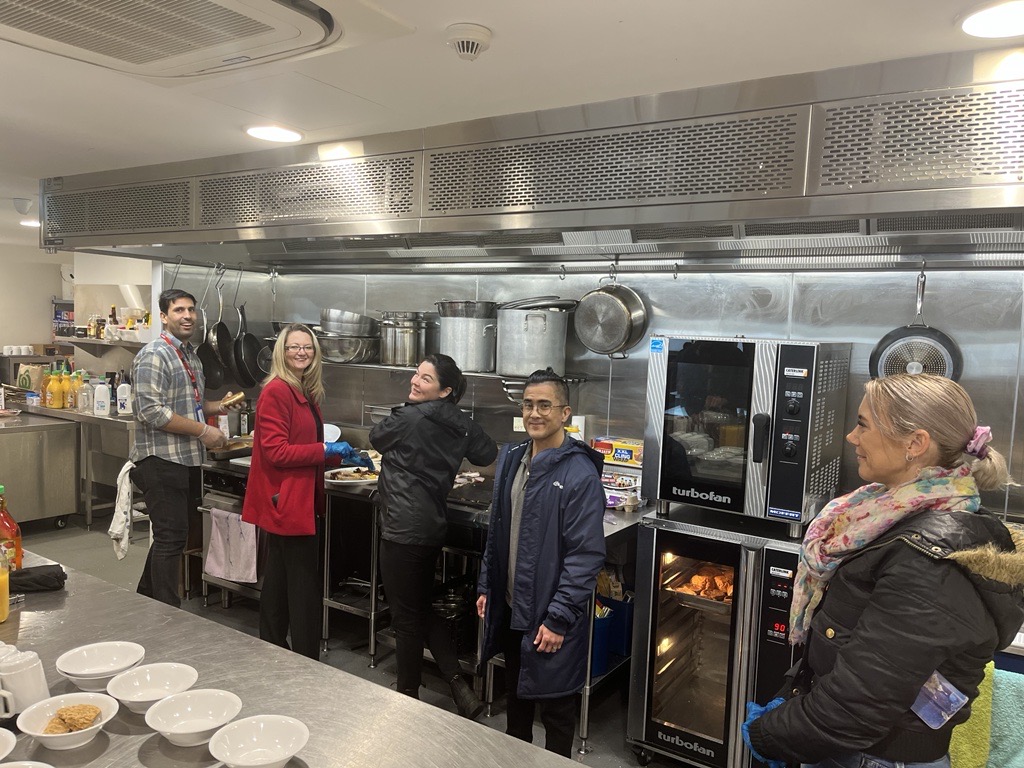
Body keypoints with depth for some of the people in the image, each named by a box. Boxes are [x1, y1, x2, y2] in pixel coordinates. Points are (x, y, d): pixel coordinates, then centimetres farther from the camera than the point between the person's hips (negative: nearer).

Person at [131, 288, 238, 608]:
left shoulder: (191, 355, 16)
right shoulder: (153, 355, -13)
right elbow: (151, 412, -22)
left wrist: (217, 407, 8)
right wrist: (203, 431, -19)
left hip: (188, 461, 9)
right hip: (161, 461, -9)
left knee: (172, 536, 17)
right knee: (171, 538, -4)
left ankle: (146, 599, 33)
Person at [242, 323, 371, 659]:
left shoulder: (306, 393, 14)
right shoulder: (276, 392, -15)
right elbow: (275, 451, -21)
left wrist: (343, 456, 12)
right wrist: (325, 450, -21)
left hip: (301, 502, 10)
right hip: (286, 502, -10)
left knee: (279, 579, 20)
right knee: (305, 590, -4)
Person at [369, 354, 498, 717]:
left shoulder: (409, 418, -16)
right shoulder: (461, 424, 4)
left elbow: (376, 437, 3)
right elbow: (489, 455, 19)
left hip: (404, 529, -8)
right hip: (433, 526, 8)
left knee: (406, 616, 7)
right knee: (423, 608, 21)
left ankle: (408, 696, 22)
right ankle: (461, 687, 16)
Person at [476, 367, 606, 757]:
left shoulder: (579, 474, -19)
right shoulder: (511, 459, 3)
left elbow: (586, 556, -20)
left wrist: (558, 619, -20)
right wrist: (486, 587, 11)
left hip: (550, 619, -7)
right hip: (509, 609, 7)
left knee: (554, 708, 11)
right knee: (515, 695, 25)